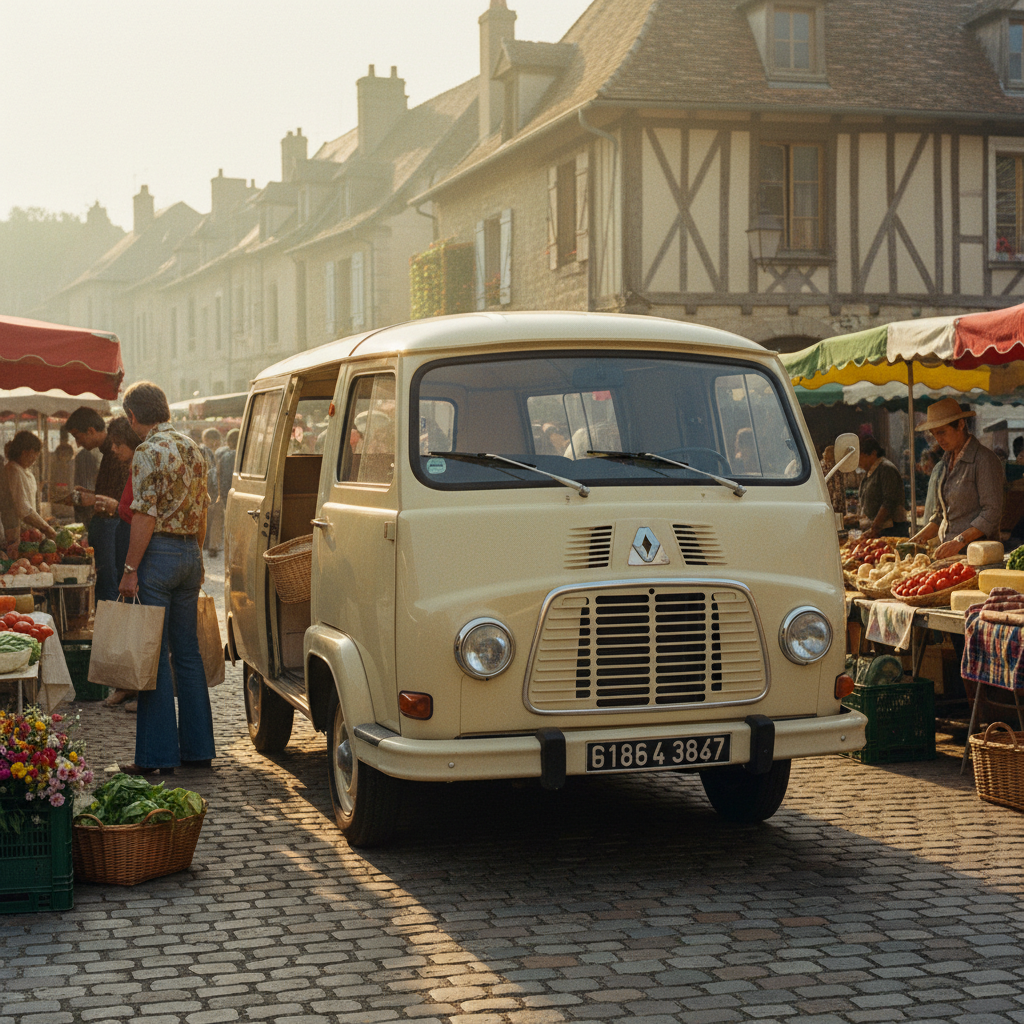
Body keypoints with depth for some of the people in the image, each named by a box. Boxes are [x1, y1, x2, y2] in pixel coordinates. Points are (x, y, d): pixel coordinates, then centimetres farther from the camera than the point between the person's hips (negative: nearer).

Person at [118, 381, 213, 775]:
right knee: (188, 652, 13)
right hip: (190, 552, 8)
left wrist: (130, 570, -14)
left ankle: (157, 756, -1)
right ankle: (197, 747, 16)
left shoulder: (149, 452, -13)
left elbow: (145, 517, -17)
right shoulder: (192, 448, 12)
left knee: (154, 655, -3)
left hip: (159, 552, -8)